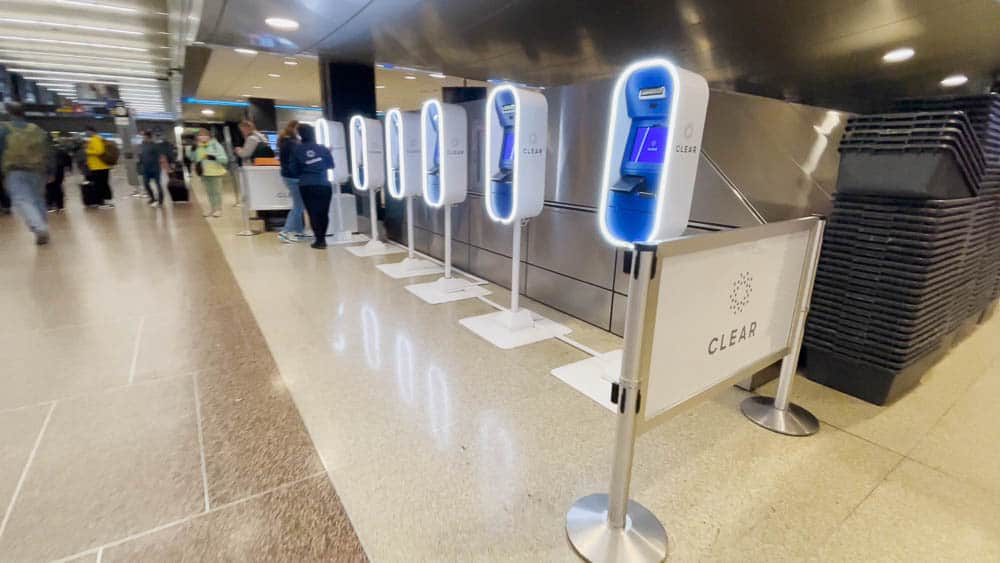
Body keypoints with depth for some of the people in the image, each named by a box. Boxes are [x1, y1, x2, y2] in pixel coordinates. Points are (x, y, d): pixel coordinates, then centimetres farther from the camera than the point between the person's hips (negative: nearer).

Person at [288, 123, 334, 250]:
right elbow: (331, 165, 11)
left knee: (313, 212, 4)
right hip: (324, 185, 0)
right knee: (323, 212, 10)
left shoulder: (297, 150, 1)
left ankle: (319, 239, 0)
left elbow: (293, 170, 5)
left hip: (306, 186, 0)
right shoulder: (323, 149, 0)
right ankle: (322, 238, 15)